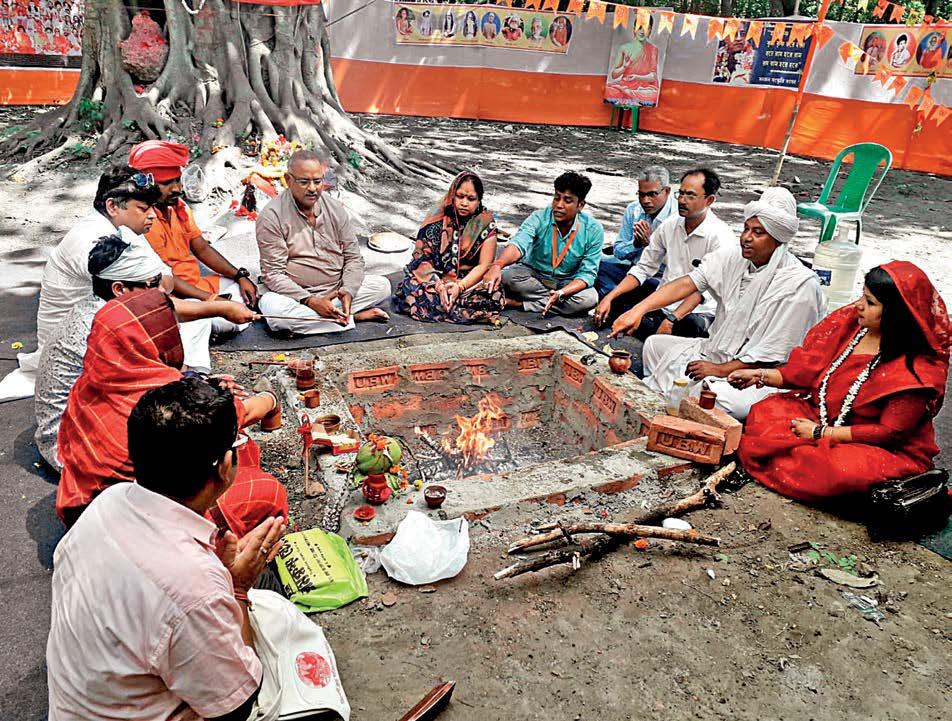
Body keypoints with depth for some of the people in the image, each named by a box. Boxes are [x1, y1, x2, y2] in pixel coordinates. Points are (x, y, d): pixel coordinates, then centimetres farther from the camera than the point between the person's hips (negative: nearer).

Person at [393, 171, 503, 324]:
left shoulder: (486, 223, -2)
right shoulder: (437, 218, -3)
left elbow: (484, 265, -6)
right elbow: (421, 258, -7)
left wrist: (460, 286, -23)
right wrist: (439, 285, -24)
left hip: (470, 281, 0)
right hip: (434, 278, 1)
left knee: (493, 297, -32)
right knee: (408, 290, -31)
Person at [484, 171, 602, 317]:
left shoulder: (593, 230, -16)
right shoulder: (540, 218, -18)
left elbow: (587, 273, -18)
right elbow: (519, 243, -37)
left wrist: (561, 293, -36)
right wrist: (497, 265, -59)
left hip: (568, 282, 1)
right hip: (533, 275, -1)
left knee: (590, 298, -32)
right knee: (509, 276, -31)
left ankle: (519, 304, -25)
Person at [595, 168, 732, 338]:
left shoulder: (720, 236, -16)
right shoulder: (669, 225, 2)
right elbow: (643, 268, 6)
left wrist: (672, 319, -35)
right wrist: (609, 298, -5)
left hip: (697, 310, -7)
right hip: (664, 297, 7)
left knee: (692, 325, -40)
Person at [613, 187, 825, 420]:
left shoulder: (800, 283, -19)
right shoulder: (733, 257, -1)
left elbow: (774, 353, -19)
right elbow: (687, 283, -12)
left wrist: (721, 370, -18)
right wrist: (639, 310, -24)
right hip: (716, 350, 7)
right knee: (654, 344, 8)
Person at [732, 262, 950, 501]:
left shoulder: (916, 369, -20)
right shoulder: (850, 323, -4)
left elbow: (890, 431, -18)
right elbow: (810, 370, 6)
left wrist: (822, 434, -17)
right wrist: (759, 375, -5)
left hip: (885, 450, -6)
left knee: (833, 471, -36)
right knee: (765, 413, -12)